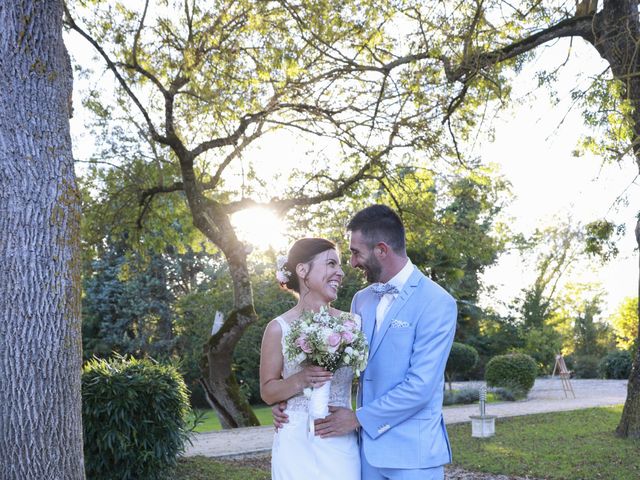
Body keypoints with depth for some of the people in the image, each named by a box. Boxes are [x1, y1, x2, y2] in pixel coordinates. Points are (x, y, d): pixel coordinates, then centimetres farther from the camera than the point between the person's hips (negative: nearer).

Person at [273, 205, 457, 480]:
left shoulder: (437, 303, -13)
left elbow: (420, 386, -18)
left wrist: (358, 418, -13)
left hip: (412, 451, -6)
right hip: (367, 446, 6)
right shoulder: (361, 300, 9)